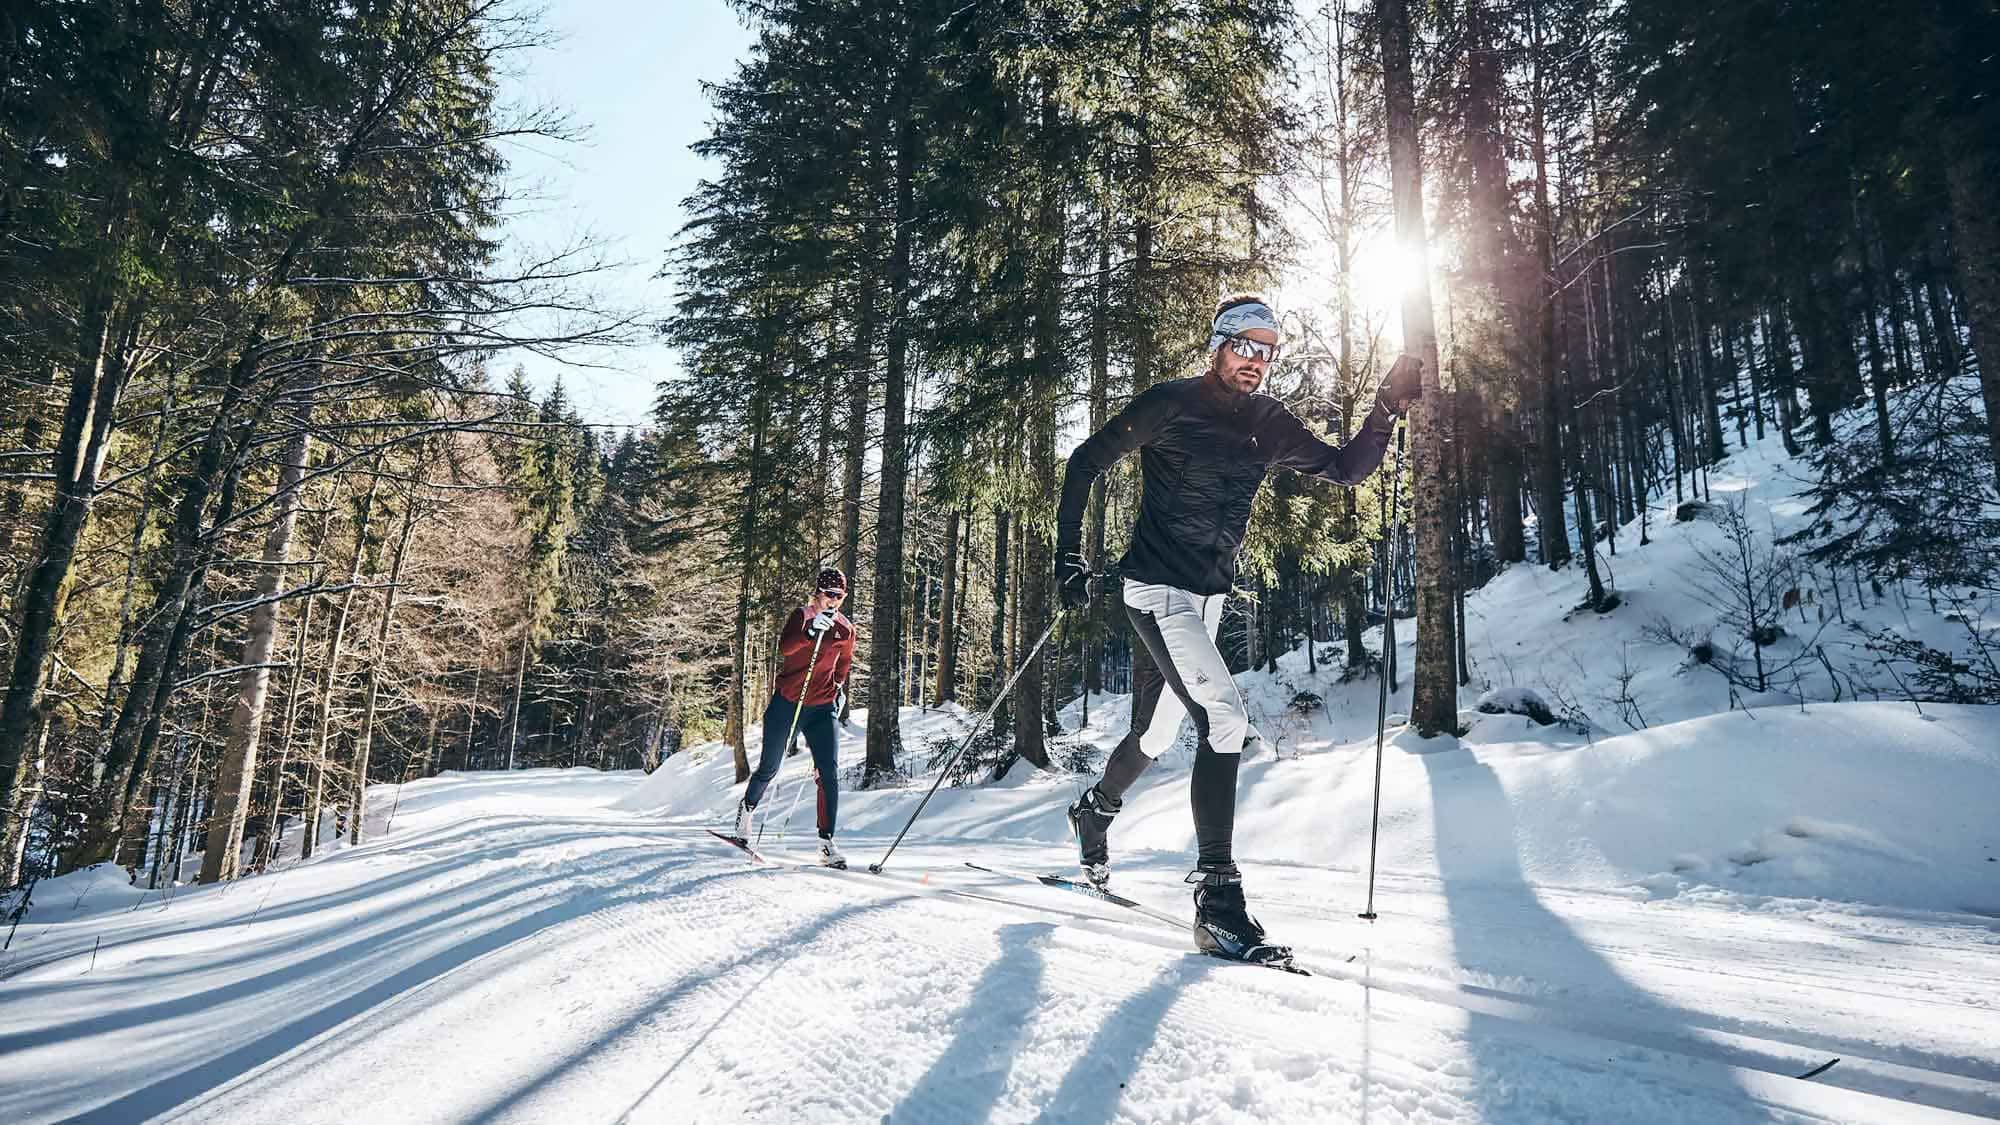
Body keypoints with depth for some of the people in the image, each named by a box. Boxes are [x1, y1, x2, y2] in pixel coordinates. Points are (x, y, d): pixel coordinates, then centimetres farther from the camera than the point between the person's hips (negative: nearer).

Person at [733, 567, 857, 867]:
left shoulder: (846, 630, 8)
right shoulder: (802, 615, -3)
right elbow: (784, 648, -22)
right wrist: (811, 631, -35)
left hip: (822, 709, 2)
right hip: (787, 703, -2)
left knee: (830, 773, -12)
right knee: (769, 768, 12)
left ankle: (826, 842, -8)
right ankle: (747, 806, 43)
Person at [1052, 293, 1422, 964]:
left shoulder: (1269, 424, 7)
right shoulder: (1170, 405, -8)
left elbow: (1346, 470, 10)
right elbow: (1085, 463, -3)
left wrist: (1386, 409, -6)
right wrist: (1068, 556, -7)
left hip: (1210, 598, 7)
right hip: (1157, 590, -7)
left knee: (1157, 736, 16)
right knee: (1225, 720, -22)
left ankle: (1094, 811, 45)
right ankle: (1218, 900, -18)